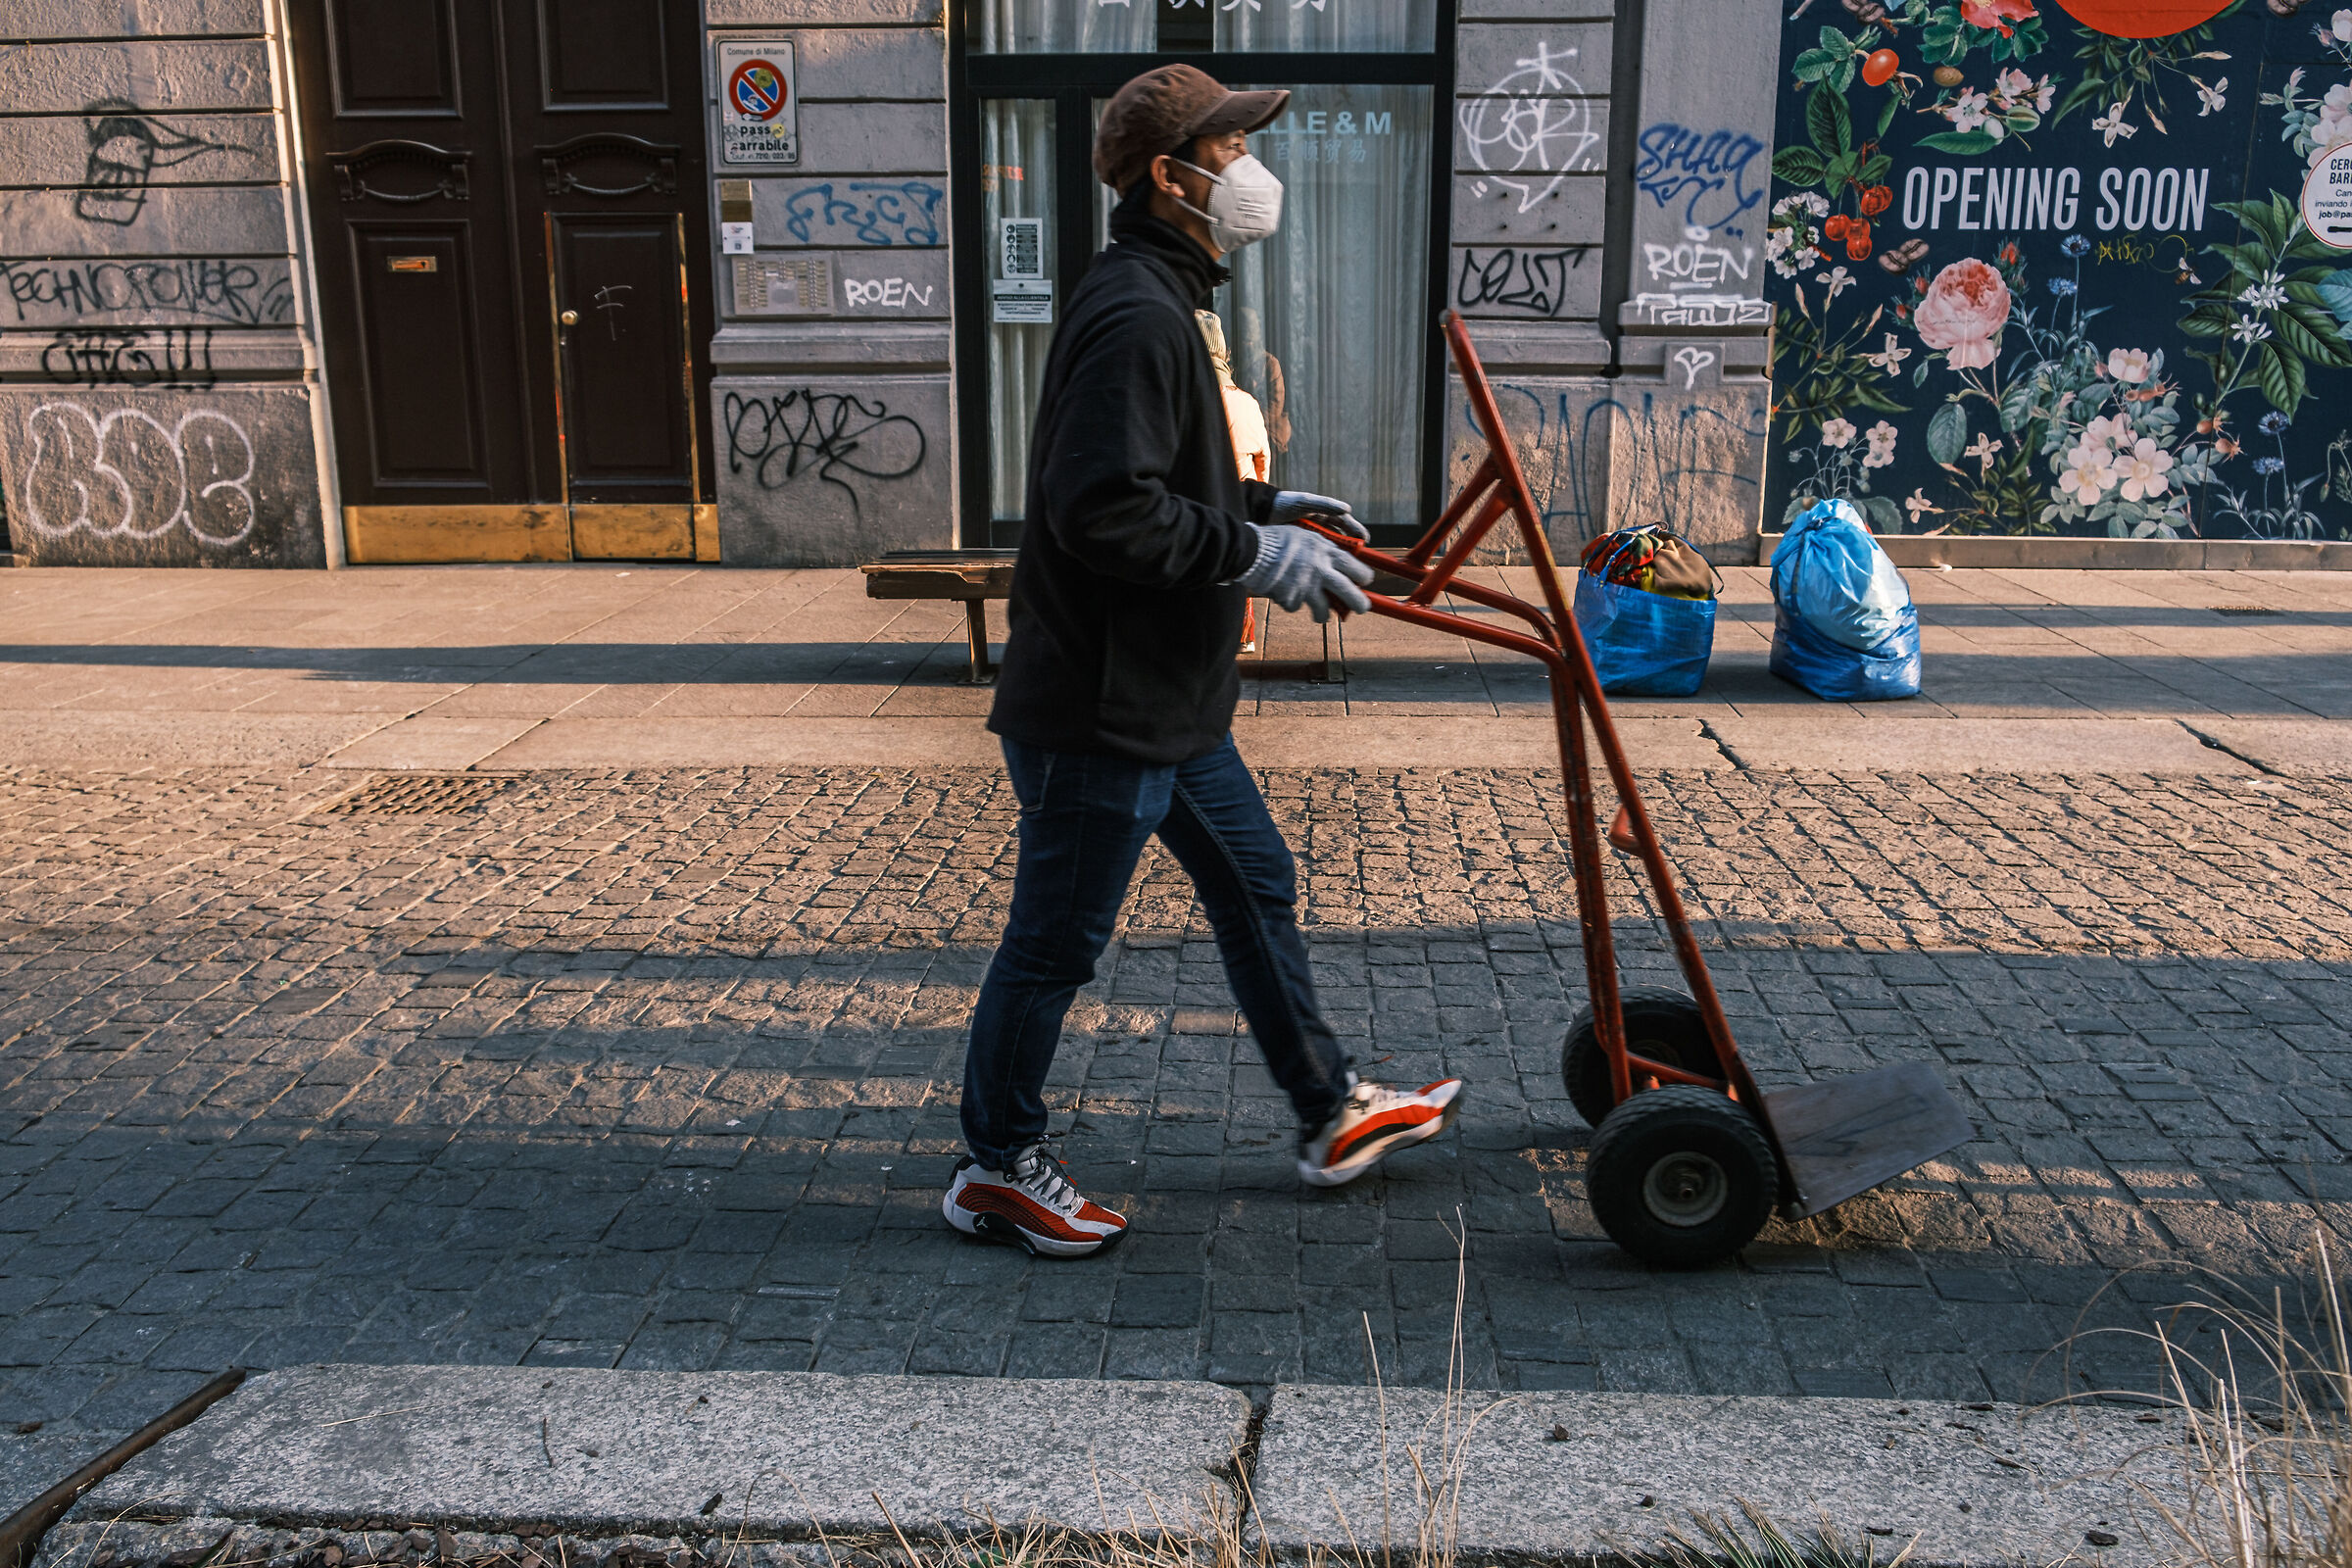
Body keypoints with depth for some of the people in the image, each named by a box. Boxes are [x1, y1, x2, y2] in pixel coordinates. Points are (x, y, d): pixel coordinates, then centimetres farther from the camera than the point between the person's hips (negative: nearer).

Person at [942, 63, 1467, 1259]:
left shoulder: (1153, 303, 16)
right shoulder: (1133, 317, -20)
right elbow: (1105, 511, -28)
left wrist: (1270, 507, 13)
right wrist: (1259, 554, -21)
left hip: (1165, 702, 11)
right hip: (1097, 711, -11)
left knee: (1256, 888, 18)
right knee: (1055, 941, 3)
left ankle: (1331, 1114, 33)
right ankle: (997, 1168, 21)